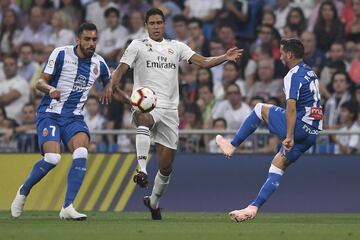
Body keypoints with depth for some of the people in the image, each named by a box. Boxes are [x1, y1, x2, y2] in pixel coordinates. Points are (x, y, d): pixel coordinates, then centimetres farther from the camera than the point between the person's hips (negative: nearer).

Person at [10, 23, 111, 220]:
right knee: (52, 158, -23)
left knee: (81, 154, -23)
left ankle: (67, 207, -18)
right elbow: (40, 82, -8)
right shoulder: (61, 54, -8)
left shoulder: (99, 63, 5)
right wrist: (50, 89, -31)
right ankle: (23, 191, 5)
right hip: (50, 113, -4)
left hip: (74, 117, 4)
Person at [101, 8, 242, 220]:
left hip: (169, 109, 3)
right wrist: (112, 86, -23)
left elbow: (204, 62, 6)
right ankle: (142, 171, -49)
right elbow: (121, 69, -3)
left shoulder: (177, 47, 14)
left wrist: (226, 58, -11)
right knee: (144, 121, -43)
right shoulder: (138, 46, 7)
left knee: (166, 165, 4)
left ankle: (154, 201, 27)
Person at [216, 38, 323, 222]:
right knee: (278, 166, 12)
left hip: (298, 127, -8)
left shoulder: (293, 76, -11)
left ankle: (232, 145, 12)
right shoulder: (310, 73, 17)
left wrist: (289, 136, -28)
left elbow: (291, 107, -22)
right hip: (312, 133, 8)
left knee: (260, 109, 9)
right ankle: (254, 207, 8)